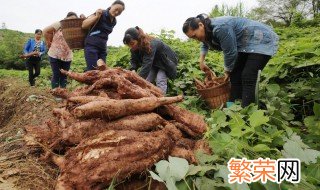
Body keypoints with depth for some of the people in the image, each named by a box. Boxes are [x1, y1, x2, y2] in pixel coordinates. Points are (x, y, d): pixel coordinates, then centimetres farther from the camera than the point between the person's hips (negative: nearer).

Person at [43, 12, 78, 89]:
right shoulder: (59, 24, -5)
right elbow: (45, 31, -2)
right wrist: (48, 42, 2)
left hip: (67, 57, 4)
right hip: (55, 55, -3)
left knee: (64, 76, 9)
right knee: (56, 75, 0)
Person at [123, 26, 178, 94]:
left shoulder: (150, 45, -40)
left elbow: (147, 64, -47)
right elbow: (134, 60, -8)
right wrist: (133, 69, -31)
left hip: (166, 61, -7)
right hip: (154, 63, 7)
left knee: (160, 80, -25)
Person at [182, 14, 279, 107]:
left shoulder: (220, 28, -30)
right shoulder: (208, 30, 0)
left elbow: (230, 53, -23)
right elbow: (205, 43, 25)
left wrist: (227, 72, -6)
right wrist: (201, 60, 13)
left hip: (261, 40, -9)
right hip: (246, 44, 9)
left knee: (248, 77, -19)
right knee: (235, 74, 3)